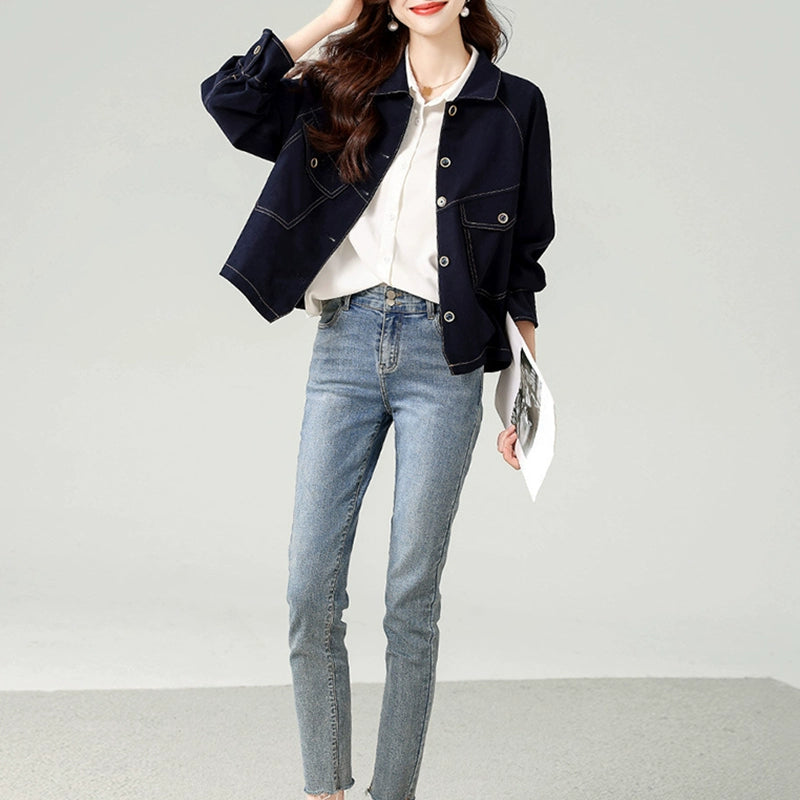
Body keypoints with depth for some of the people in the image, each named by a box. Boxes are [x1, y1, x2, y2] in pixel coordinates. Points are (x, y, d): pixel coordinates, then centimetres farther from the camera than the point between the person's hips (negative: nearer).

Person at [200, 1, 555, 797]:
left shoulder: (513, 106, 7)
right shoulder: (349, 89, 12)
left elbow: (522, 260, 9)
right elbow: (229, 98, 1)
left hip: (442, 358, -2)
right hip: (345, 345, 2)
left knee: (412, 597, 2)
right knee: (311, 590, 0)